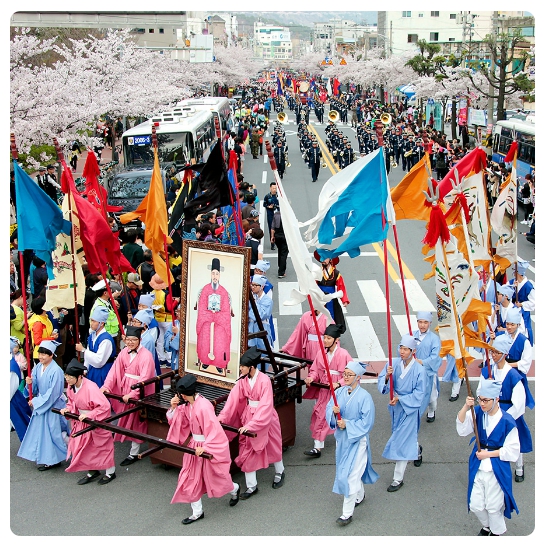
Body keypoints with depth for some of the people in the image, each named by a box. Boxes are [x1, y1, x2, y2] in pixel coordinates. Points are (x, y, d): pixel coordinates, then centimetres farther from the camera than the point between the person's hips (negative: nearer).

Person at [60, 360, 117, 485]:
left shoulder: (90, 388, -32)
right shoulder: (71, 387, -8)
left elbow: (104, 406, -31)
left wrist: (89, 415, -33)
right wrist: (68, 409, -8)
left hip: (97, 422, -7)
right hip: (81, 421, 7)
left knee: (102, 446, 8)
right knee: (81, 446, 11)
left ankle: (110, 472, 28)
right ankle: (92, 471, 30)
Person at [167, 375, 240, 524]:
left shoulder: (204, 406, -29)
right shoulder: (187, 405, -4)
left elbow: (214, 430, -27)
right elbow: (178, 422, 8)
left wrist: (205, 448, -31)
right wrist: (174, 408, -9)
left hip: (209, 446, -8)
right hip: (194, 445, 8)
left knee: (214, 477, 12)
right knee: (190, 479, 9)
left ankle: (234, 489, 44)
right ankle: (197, 512, 22)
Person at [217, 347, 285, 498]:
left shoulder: (264, 380, -25)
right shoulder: (242, 379, -9)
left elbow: (265, 407, -28)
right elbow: (233, 398, -12)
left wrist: (250, 425, -33)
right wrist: (222, 416, -23)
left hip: (265, 417, -5)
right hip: (248, 416, 5)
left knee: (273, 447, 17)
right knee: (247, 450, 5)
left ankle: (279, 473, 45)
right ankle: (251, 486, 16)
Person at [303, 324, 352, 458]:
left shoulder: (343, 354, -15)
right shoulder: (321, 353, -1)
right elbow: (315, 370, 4)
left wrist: (338, 384, -24)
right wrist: (311, 377, -16)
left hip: (338, 391, -4)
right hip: (324, 391, 4)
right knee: (319, 415, -1)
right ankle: (317, 447, 3)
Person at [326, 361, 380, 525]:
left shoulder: (364, 397, -17)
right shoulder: (339, 392, -2)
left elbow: (367, 422, -16)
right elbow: (328, 410, -2)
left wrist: (347, 425, -21)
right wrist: (334, 411, -24)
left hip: (357, 439, -6)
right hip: (342, 438, 6)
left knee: (351, 474, -7)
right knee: (354, 470, 23)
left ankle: (347, 513, -1)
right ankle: (359, 496, 46)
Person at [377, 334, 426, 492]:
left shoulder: (419, 370, -17)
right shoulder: (393, 365, -8)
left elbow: (419, 394, -14)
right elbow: (381, 383, -7)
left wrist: (400, 399, -20)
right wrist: (387, 376, -28)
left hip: (409, 409, -5)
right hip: (395, 408, 5)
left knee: (402, 443, -5)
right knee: (407, 438, 25)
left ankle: (398, 478, 6)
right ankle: (417, 449, 59)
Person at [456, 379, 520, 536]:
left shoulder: (507, 422, -17)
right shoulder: (478, 413, -7)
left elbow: (512, 451, -11)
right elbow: (462, 429, -19)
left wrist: (489, 454, -13)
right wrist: (466, 408, -31)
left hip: (497, 470, -4)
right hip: (477, 467, 4)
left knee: (493, 506, 10)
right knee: (475, 505, 13)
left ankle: (496, 532, 39)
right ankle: (487, 526, 44)